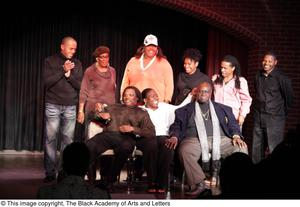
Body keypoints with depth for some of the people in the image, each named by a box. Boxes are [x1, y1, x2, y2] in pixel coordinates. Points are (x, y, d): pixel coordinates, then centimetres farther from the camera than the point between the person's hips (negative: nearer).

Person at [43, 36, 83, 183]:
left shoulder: (77, 64, 11)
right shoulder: (50, 61, 5)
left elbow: (79, 85, 5)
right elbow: (46, 81, -7)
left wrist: (69, 74, -10)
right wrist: (63, 70, -11)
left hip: (70, 106, 2)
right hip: (53, 105, -2)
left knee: (68, 139, -3)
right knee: (51, 138, -4)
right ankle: (50, 172, -2)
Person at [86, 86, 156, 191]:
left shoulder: (142, 113, 25)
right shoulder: (113, 107, 33)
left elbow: (151, 132, 10)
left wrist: (133, 129, -5)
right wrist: (101, 115, 8)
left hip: (126, 138, -2)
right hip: (107, 134, 2)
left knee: (126, 146, -41)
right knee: (89, 146, -33)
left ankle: (109, 181, -29)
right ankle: (91, 180, -24)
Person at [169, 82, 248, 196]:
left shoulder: (222, 109, 24)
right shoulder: (185, 110, 20)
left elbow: (233, 124, 18)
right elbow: (176, 126, 15)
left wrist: (236, 136, -3)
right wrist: (174, 137, -7)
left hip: (220, 140, 2)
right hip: (195, 140, -1)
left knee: (241, 148, -24)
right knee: (184, 151, -36)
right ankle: (199, 184, -31)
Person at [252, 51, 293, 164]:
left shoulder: (281, 77, -9)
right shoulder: (258, 76, 8)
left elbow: (289, 97, -1)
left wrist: (283, 112, 7)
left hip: (275, 118, -6)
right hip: (259, 116, 6)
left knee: (274, 150, -10)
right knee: (257, 149, 11)